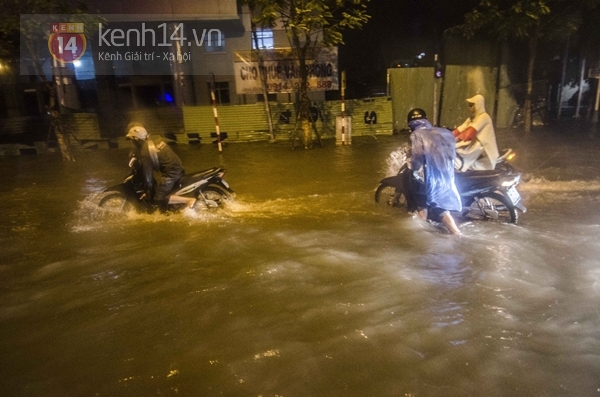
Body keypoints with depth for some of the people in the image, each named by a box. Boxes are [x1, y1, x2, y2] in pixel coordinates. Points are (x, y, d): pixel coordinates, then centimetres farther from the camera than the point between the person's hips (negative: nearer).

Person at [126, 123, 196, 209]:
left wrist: (148, 192, 1)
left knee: (159, 198, -9)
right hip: (178, 166, 9)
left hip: (171, 172, -9)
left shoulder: (145, 151, -16)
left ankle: (189, 200, -18)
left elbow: (148, 173, -11)